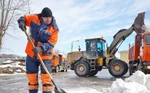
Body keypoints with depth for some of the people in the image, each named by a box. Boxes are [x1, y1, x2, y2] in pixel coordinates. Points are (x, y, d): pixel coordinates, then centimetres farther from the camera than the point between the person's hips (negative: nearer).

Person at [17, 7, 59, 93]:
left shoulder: (54, 28, -12)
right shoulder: (35, 18, -5)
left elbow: (51, 43, -17)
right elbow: (24, 18, 9)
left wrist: (41, 48, -32)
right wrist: (21, 22, -15)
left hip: (45, 55, -3)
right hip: (31, 53, 4)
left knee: (46, 76, -7)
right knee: (31, 75, 13)